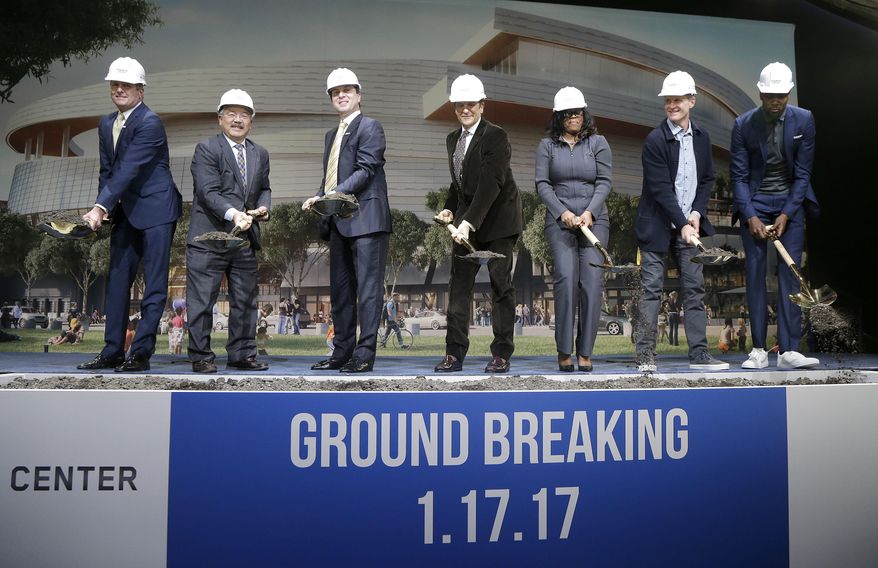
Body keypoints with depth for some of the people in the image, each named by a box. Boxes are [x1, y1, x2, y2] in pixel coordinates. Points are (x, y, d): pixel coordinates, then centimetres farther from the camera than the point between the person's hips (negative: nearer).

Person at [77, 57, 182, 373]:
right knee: (117, 280, 8)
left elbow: (128, 170, -22)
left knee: (154, 284, -4)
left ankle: (141, 352, 0)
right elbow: (107, 171, 13)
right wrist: (100, 211, -1)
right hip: (125, 213, 8)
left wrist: (101, 207, -27)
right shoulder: (106, 125, 12)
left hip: (155, 210, -8)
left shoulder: (150, 123, -14)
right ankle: (113, 352, 15)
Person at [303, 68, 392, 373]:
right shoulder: (331, 135, 22)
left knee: (367, 288, -6)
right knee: (340, 289, 11)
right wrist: (318, 198, 4)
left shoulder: (369, 127, -2)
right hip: (338, 222, 9)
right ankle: (342, 352, 19)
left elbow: (366, 170, -13)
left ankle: (365, 354, -2)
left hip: (365, 219, -9)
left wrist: (334, 194, -22)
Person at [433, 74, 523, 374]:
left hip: (497, 220, -6)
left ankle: (502, 353, 7)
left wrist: (469, 222, -31)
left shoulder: (496, 137, -13)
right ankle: (455, 353, 6)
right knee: (459, 284, 1)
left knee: (501, 285, 0)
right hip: (466, 221, 6)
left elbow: (491, 183, -23)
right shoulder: (453, 140, 11)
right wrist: (449, 208, 2)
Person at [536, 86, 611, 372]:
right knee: (566, 279, -13)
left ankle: (585, 352, 1)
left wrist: (589, 213, -12)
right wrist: (563, 213, -11)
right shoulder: (547, 145, 9)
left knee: (592, 281, -6)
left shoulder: (598, 143, 10)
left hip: (594, 219, 1)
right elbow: (542, 184, 2)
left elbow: (605, 181, 2)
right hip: (559, 219, -1)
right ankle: (564, 351, -4)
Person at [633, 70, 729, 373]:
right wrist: (682, 224, -20)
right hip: (658, 226, -5)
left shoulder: (701, 136, 7)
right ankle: (646, 355, 4)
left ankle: (699, 354, 10)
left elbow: (707, 179, 12)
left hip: (690, 223, 5)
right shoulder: (655, 140, -11)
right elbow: (661, 189, -16)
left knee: (695, 288, 5)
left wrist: (696, 214, -3)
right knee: (652, 289, -2)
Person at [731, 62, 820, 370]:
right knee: (755, 273, -4)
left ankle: (788, 350, -8)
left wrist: (786, 214, -11)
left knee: (789, 273, -6)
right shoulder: (743, 124, -7)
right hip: (754, 203, 0)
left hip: (790, 203, 1)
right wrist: (751, 216, -13)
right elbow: (739, 176, -5)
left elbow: (802, 173, -4)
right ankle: (759, 350, 1)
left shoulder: (803, 120, -4)